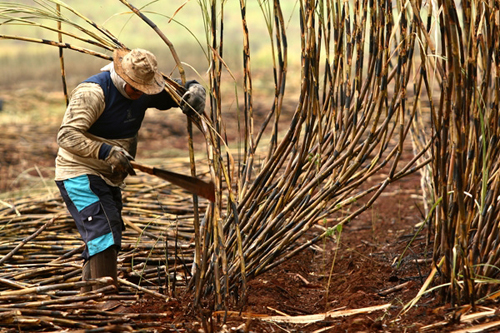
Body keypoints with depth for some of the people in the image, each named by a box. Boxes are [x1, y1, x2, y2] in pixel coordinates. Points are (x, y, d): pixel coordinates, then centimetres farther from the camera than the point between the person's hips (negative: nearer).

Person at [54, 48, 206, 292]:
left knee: (100, 242, 12)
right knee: (103, 232, -20)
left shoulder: (142, 93, 2)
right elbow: (67, 135, -27)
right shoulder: (94, 92, -22)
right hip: (80, 174, -8)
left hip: (109, 178, 9)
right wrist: (107, 151, -36)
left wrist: (194, 89, -11)